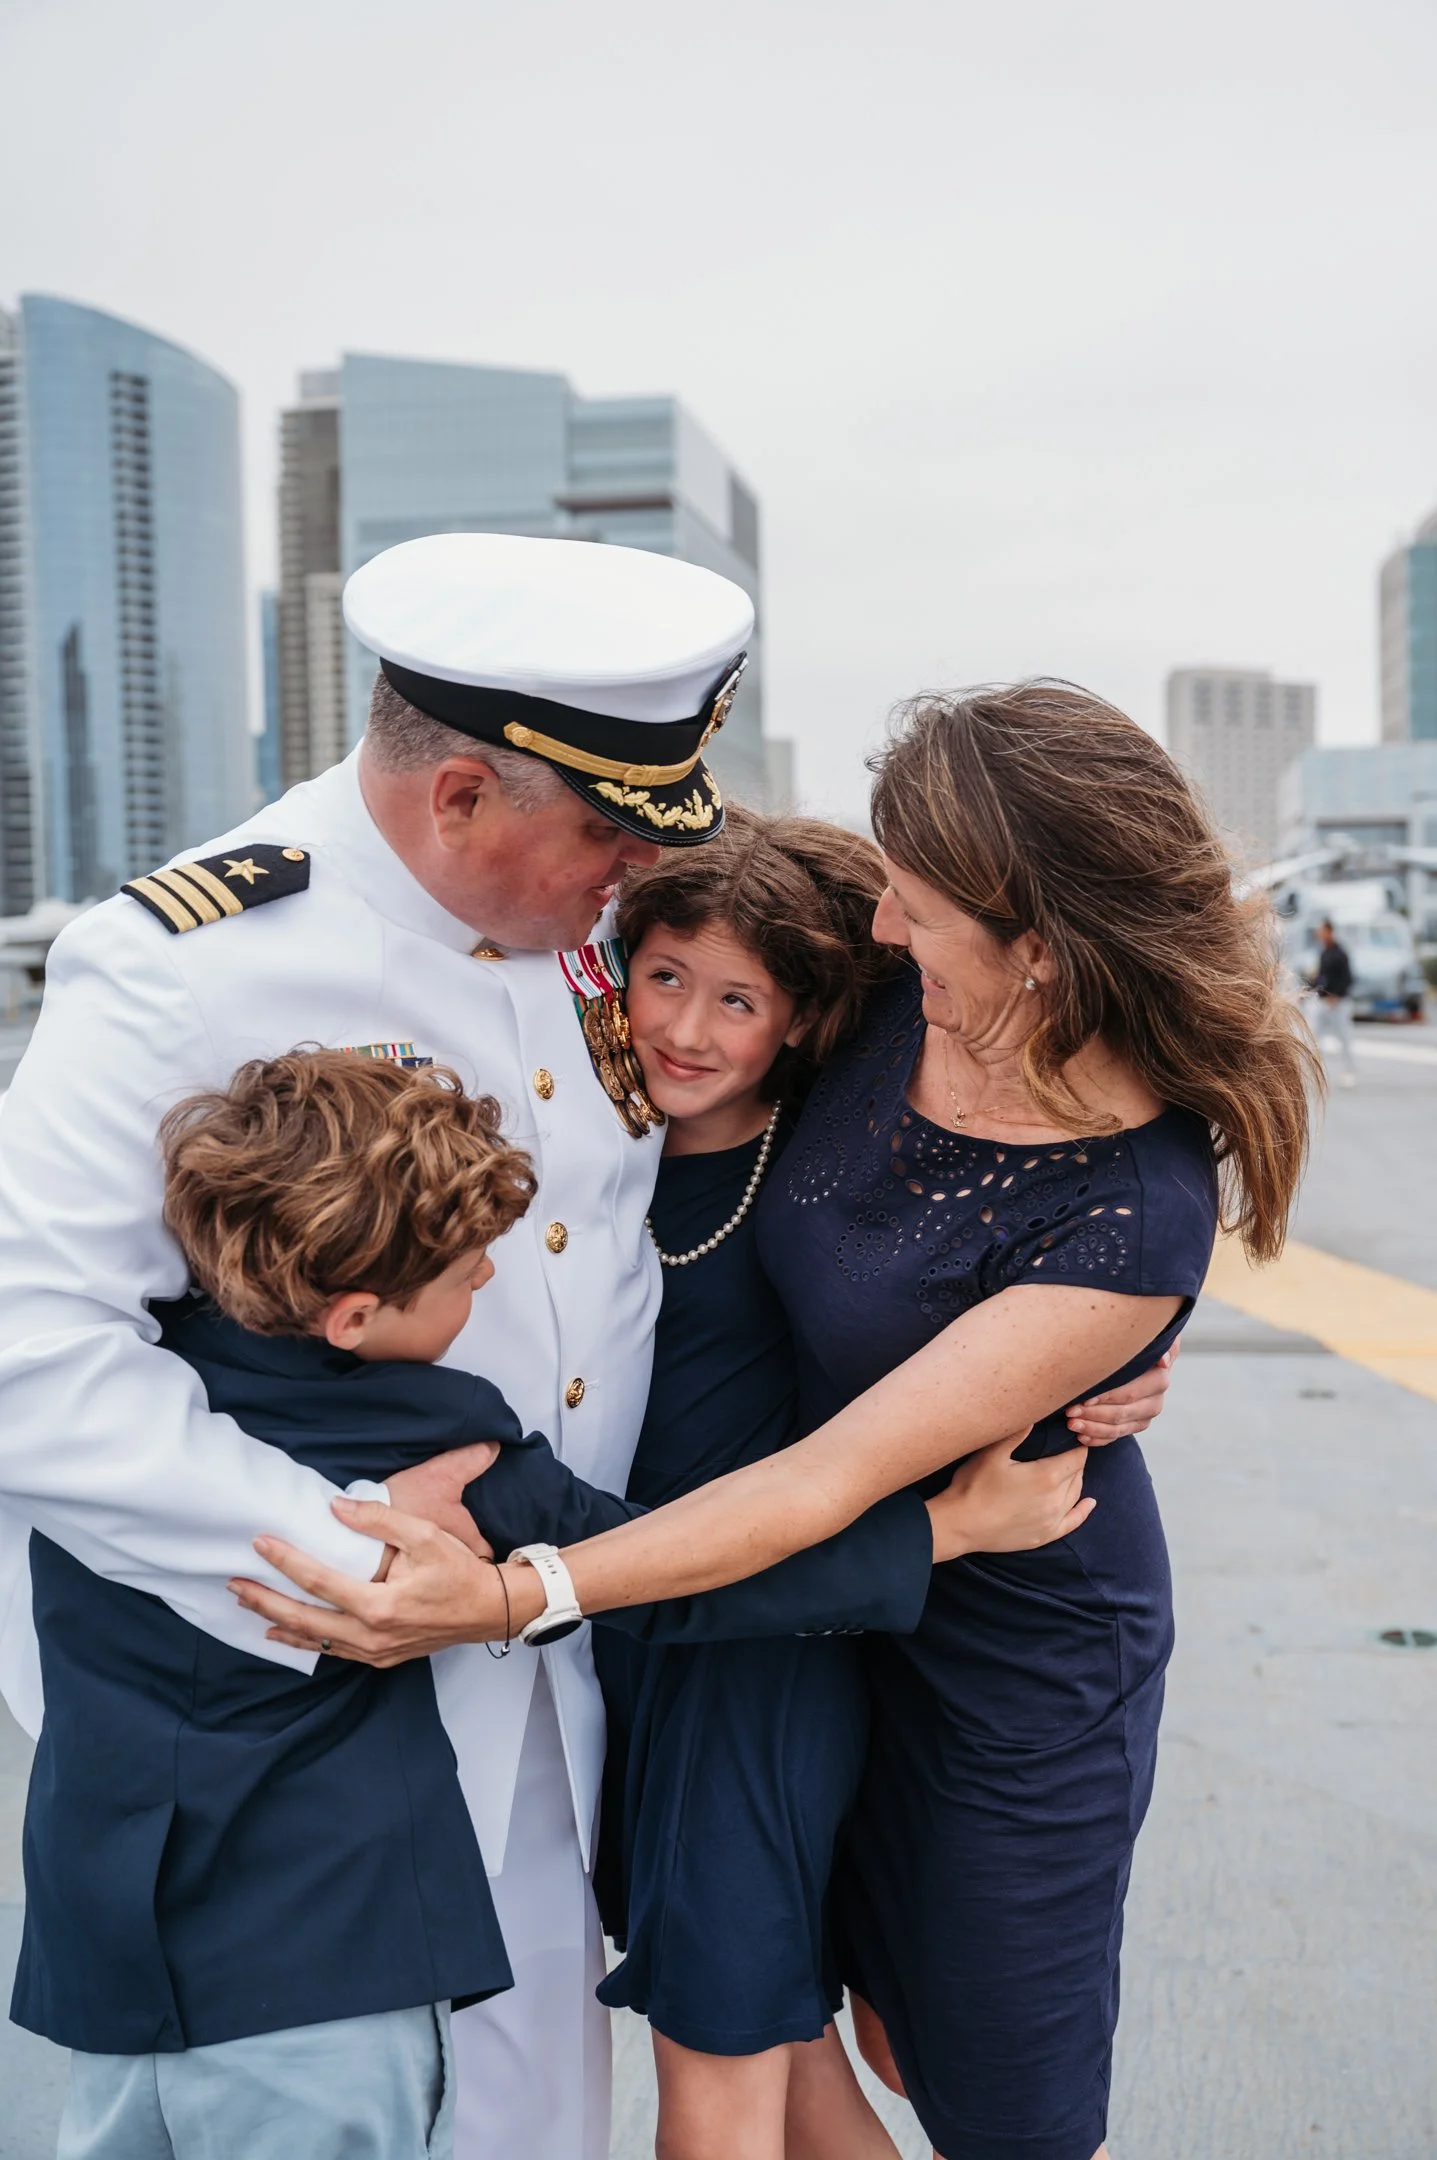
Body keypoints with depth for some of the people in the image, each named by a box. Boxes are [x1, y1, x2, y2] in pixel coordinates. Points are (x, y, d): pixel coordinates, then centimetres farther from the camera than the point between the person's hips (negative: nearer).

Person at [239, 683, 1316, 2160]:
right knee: (888, 2038, 25)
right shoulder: (900, 996, -15)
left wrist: (516, 1597, -34)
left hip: (1019, 1661, -6)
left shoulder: (1136, 1216, -33)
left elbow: (838, 1477, -30)